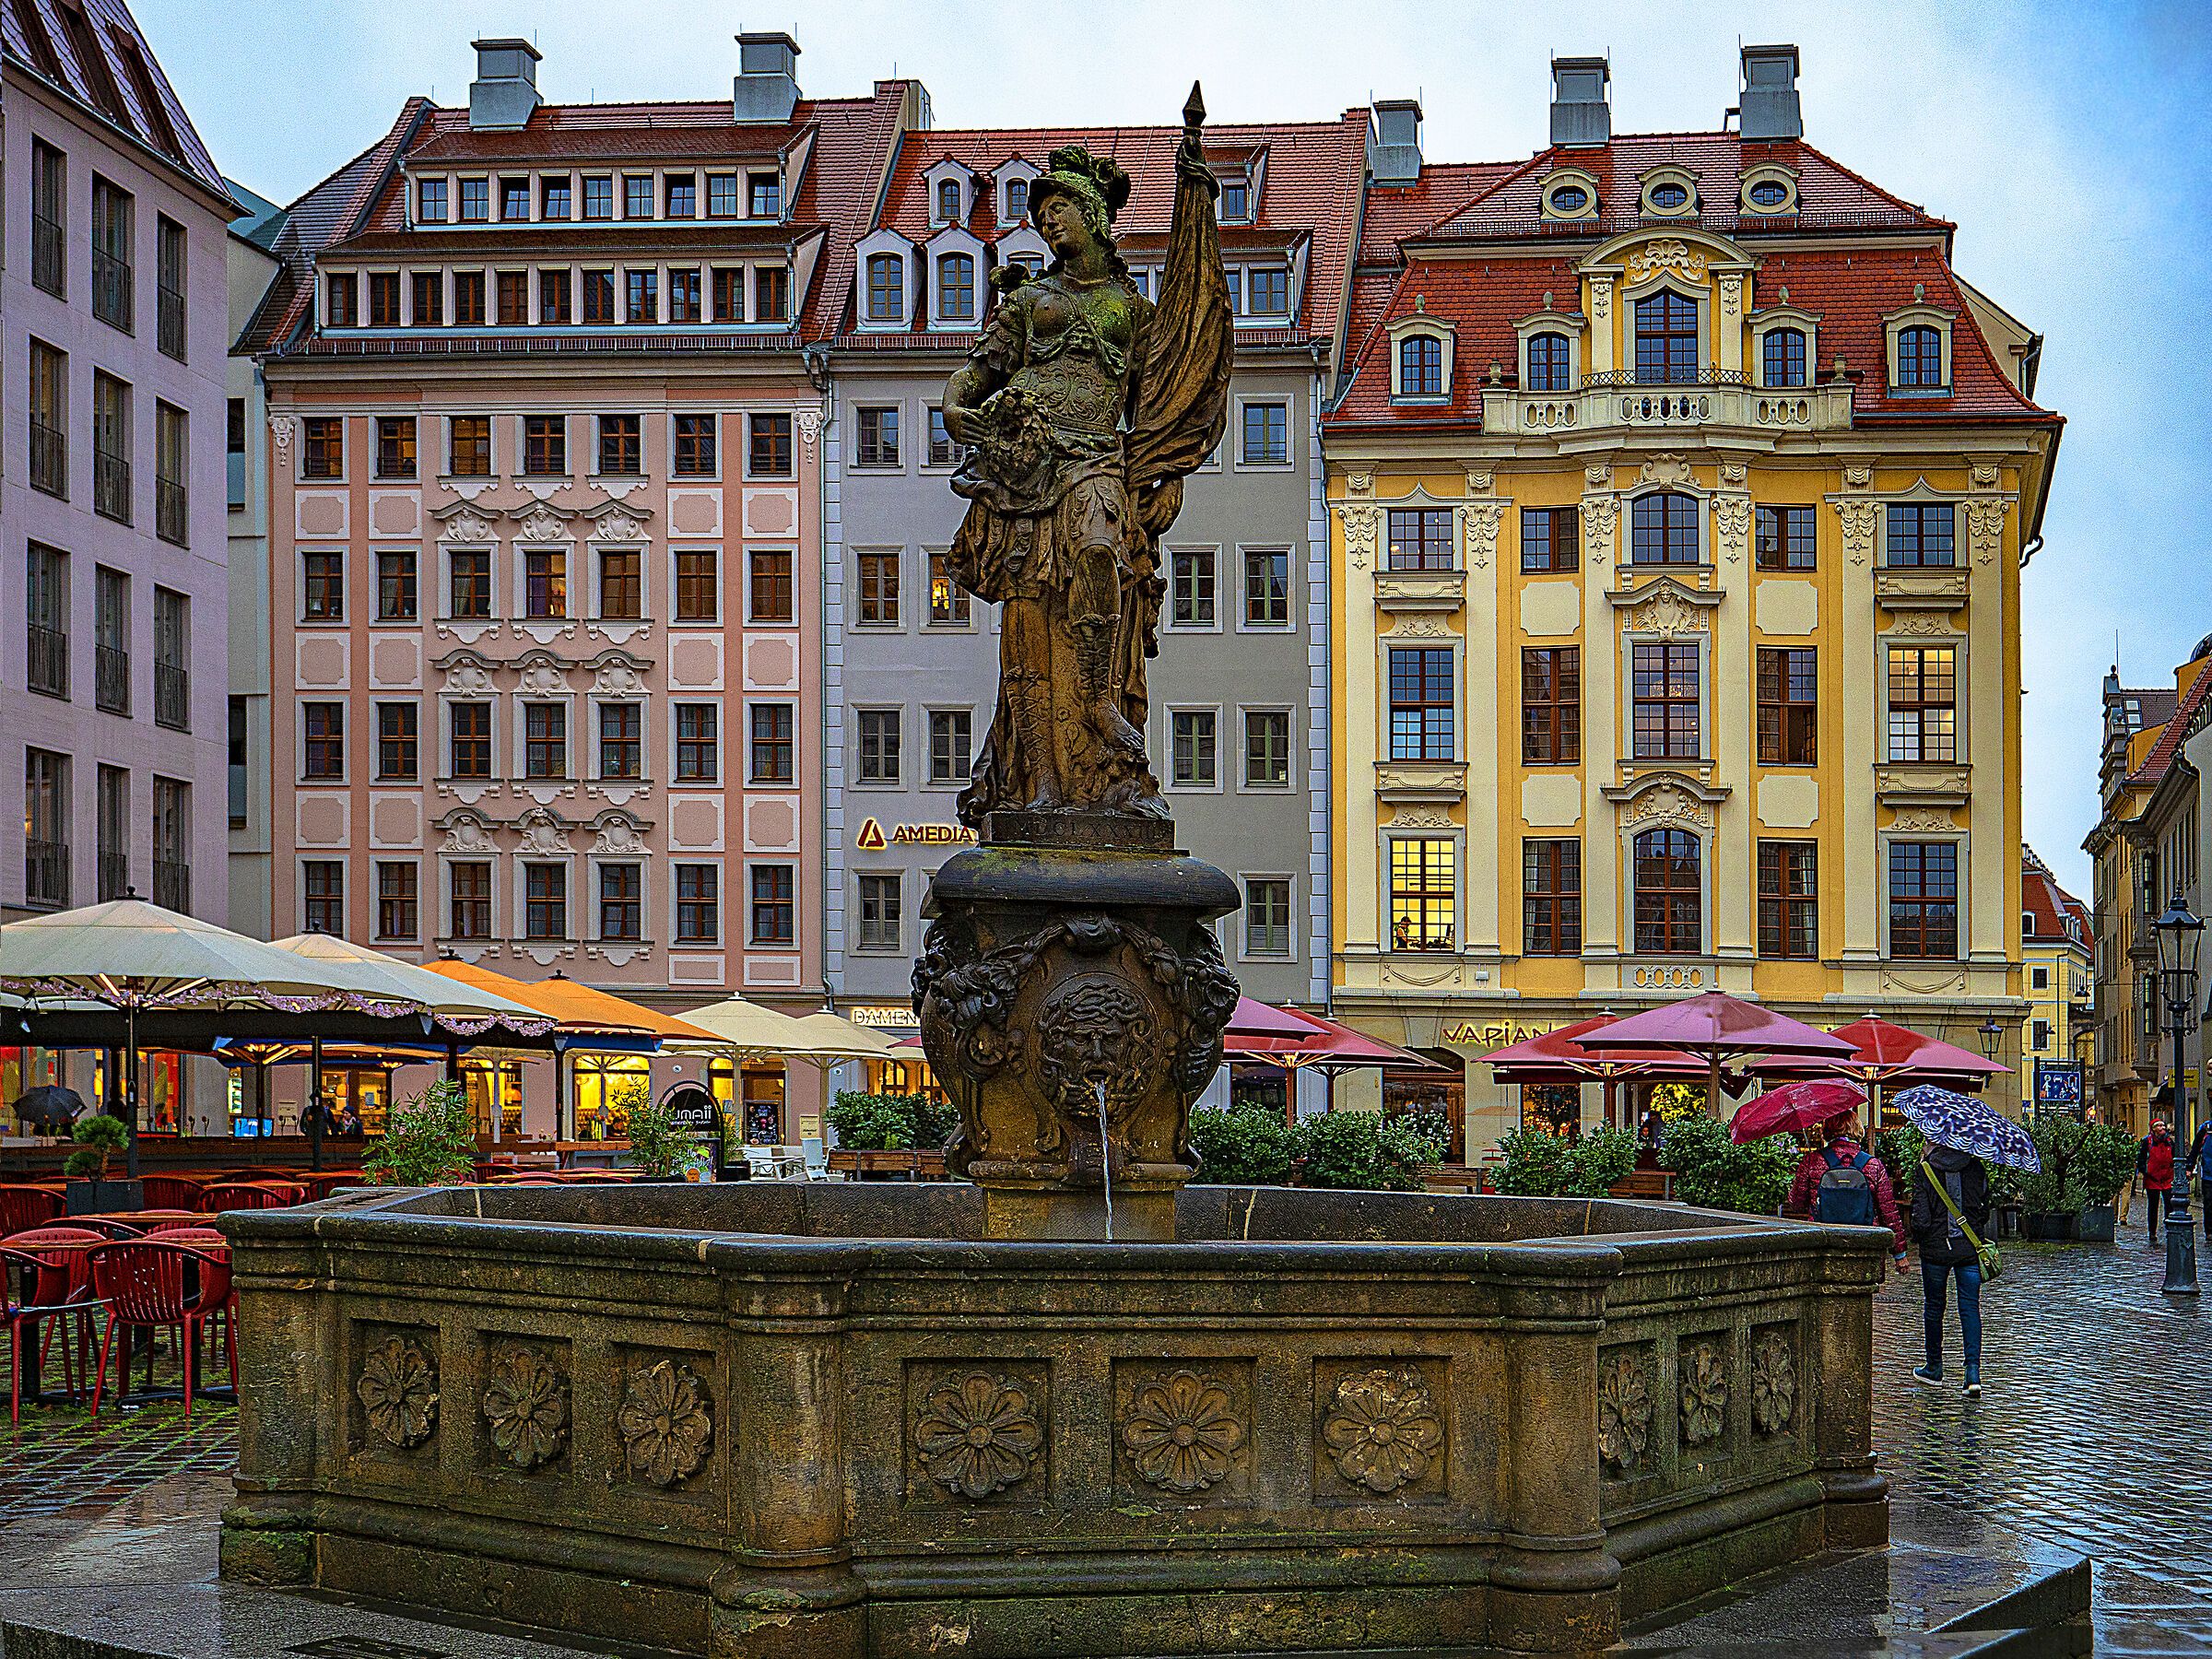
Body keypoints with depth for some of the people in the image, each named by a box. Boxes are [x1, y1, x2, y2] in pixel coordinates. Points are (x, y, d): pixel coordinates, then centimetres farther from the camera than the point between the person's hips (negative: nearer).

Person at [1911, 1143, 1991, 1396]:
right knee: (1970, 1307, 3)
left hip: (1935, 1249, -2)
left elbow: (1921, 1217, -11)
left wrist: (1917, 1237, 7)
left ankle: (1934, 1369, 24)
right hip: (1971, 1248, 2)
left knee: (1933, 1306, 13)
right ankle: (1973, 1371, -10)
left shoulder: (1924, 1170, -7)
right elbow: (1985, 1209, 7)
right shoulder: (1976, 1167, 0)